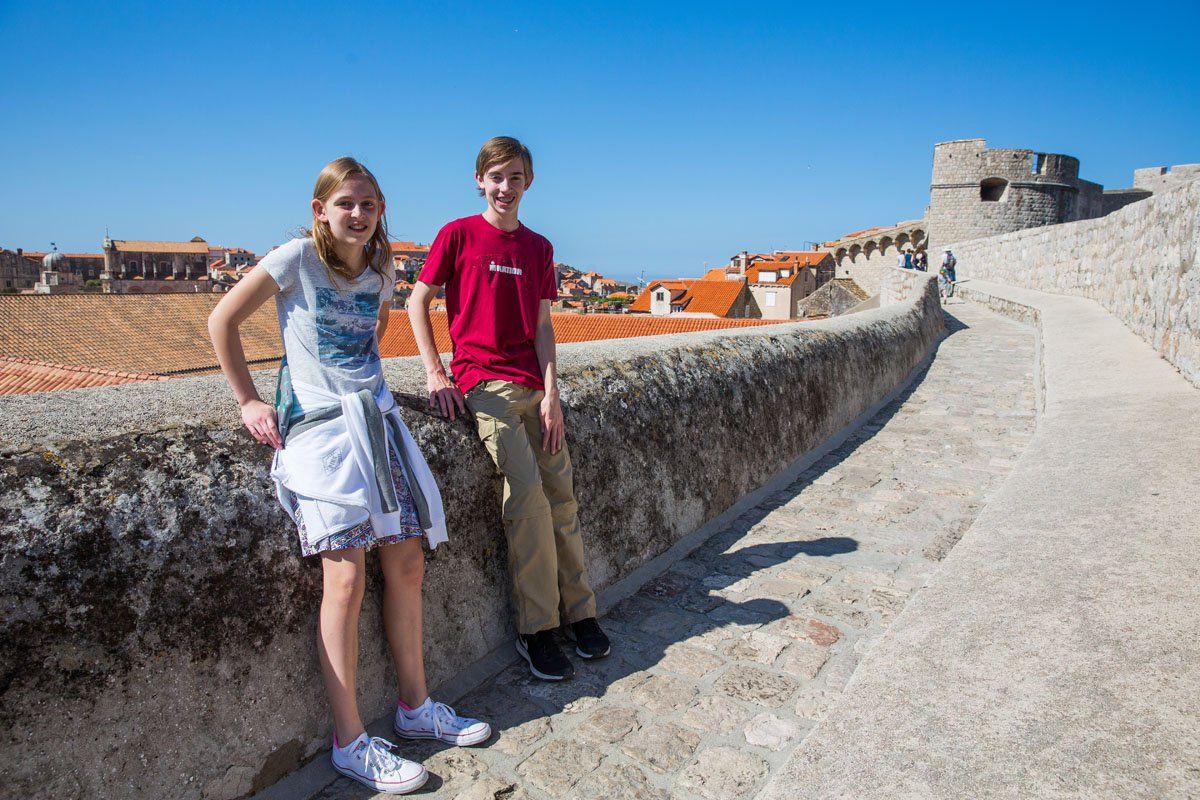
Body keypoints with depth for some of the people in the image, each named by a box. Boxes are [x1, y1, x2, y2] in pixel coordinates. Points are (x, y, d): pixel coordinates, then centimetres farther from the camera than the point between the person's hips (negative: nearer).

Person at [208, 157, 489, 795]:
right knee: (346, 576, -11)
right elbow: (222, 321, 0)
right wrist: (248, 402, -1)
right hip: (319, 426, -6)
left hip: (377, 420, 6)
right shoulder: (297, 258, -4)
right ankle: (349, 741, 2)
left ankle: (415, 707, 21)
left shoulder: (380, 270, 12)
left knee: (406, 562, 4)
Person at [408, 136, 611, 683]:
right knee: (527, 492, -17)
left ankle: (578, 611, 16)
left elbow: (542, 326, 8)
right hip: (482, 382, -4)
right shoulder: (458, 234, 2)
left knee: (561, 494, 1)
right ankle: (535, 629, -4)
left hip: (532, 385, 5)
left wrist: (551, 394, -3)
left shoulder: (538, 248, 13)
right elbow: (417, 301, 4)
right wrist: (435, 373, -5)